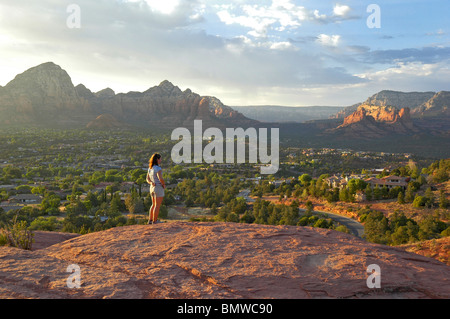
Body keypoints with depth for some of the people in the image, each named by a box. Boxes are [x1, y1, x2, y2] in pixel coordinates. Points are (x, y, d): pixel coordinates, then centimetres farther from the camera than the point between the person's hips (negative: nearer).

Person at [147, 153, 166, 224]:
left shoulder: (150, 168, 9)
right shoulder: (158, 168, -17)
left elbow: (148, 179, 11)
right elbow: (160, 179, -27)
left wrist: (151, 183, -6)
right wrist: (164, 184, -9)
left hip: (152, 187, 8)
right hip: (159, 188, -8)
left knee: (154, 205, 17)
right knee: (157, 206, -1)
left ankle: (150, 220, 17)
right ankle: (155, 221, 2)